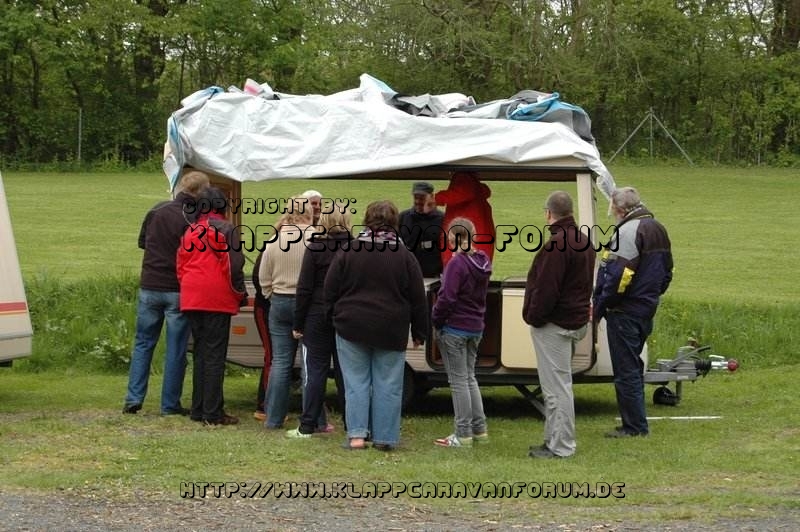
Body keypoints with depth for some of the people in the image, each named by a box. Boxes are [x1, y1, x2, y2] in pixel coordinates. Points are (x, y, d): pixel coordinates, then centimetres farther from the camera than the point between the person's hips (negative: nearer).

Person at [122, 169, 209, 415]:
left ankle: (133, 399, 6)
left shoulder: (157, 211, 2)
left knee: (143, 344, 12)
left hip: (149, 287, 3)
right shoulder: (195, 219, -11)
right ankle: (170, 404, 6)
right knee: (176, 348, 4)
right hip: (178, 291, -3)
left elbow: (142, 242, 14)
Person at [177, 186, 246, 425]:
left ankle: (198, 409, 14)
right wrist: (241, 294, 0)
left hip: (191, 299, 6)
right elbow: (233, 265, -10)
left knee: (200, 353, 14)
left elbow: (180, 266, 15)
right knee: (215, 355, -4)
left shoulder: (190, 231, 14)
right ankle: (213, 412, -6)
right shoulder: (224, 229, -6)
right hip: (217, 300, -6)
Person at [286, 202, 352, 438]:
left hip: (318, 315, -2)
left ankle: (307, 426, 1)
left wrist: (298, 323, -1)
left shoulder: (315, 248, -7)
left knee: (316, 370, 1)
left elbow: (305, 288, -7)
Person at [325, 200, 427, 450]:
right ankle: (384, 437, 4)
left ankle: (356, 434, -3)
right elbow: (418, 299, 2)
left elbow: (330, 290, 2)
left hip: (352, 328, 0)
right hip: (391, 333, 0)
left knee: (356, 383, 4)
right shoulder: (405, 256, -1)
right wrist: (419, 333, 10)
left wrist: (337, 317, 17)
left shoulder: (348, 252, -2)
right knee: (387, 385, 5)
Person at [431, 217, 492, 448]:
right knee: (469, 377, 19)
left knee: (458, 380, -1)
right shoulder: (482, 262, 7)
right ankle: (479, 428, 21)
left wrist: (436, 320, -9)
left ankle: (463, 434, 3)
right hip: (476, 327, 8)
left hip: (454, 328, -8)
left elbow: (447, 298, -21)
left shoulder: (457, 263, -20)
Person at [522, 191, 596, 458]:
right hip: (576, 320, 10)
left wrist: (534, 317, -12)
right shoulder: (583, 240, 13)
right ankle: (556, 441, 25)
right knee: (560, 384, 18)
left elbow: (546, 288, -24)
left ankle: (560, 447, -2)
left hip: (554, 325, -10)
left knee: (556, 386, -5)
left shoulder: (557, 245, -21)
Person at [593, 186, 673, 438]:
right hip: (647, 309, 10)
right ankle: (636, 423, 23)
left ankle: (634, 427, 0)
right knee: (634, 367, 18)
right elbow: (666, 273, 21)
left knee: (626, 371, -3)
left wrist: (599, 307, -15)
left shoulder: (628, 231, -18)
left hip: (625, 313, -10)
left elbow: (618, 276, -23)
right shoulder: (657, 230, 13)